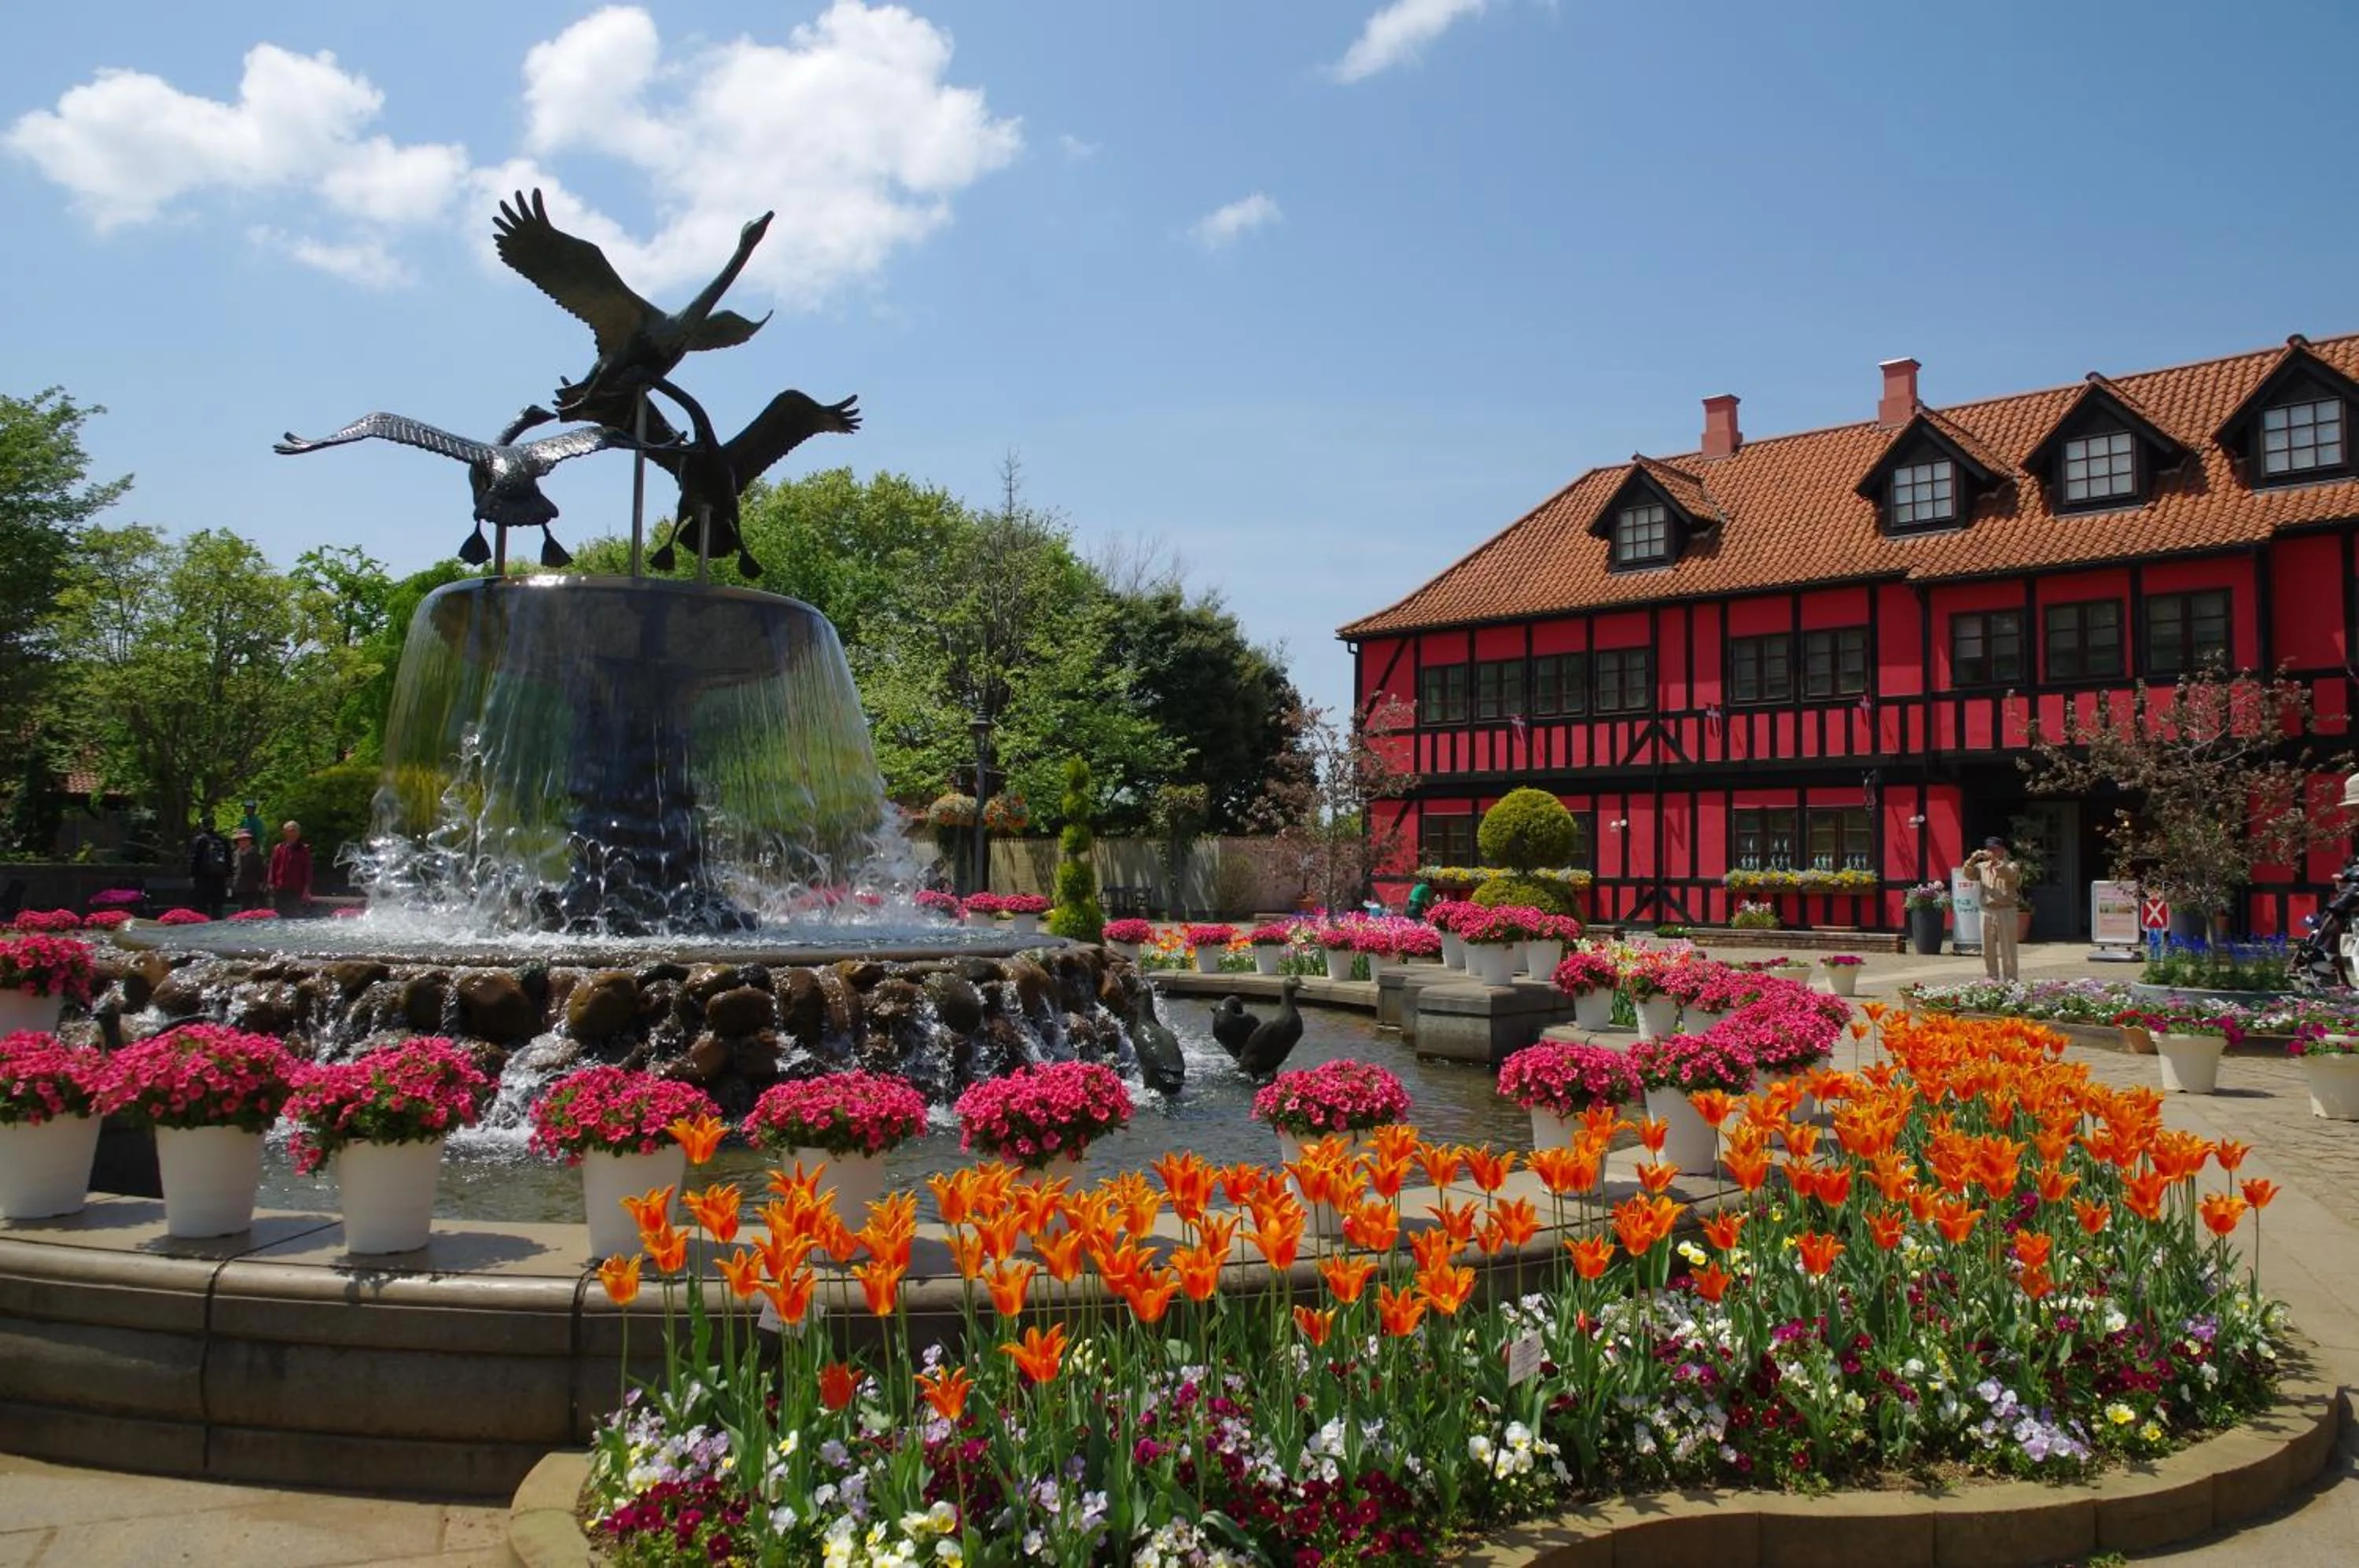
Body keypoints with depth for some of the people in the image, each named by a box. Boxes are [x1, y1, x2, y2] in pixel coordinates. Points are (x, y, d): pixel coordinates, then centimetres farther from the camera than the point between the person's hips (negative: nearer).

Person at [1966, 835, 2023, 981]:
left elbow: (2010, 874, -22)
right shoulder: (1983, 866, 12)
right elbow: (1969, 874, 1)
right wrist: (1972, 859, -15)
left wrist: (1995, 861, -30)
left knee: (2006, 951, -2)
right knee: (1988, 950, 9)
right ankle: (1991, 979, 18)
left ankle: (2008, 981, 1)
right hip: (1987, 912, 5)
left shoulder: (2012, 865, -1)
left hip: (2006, 911, -5)